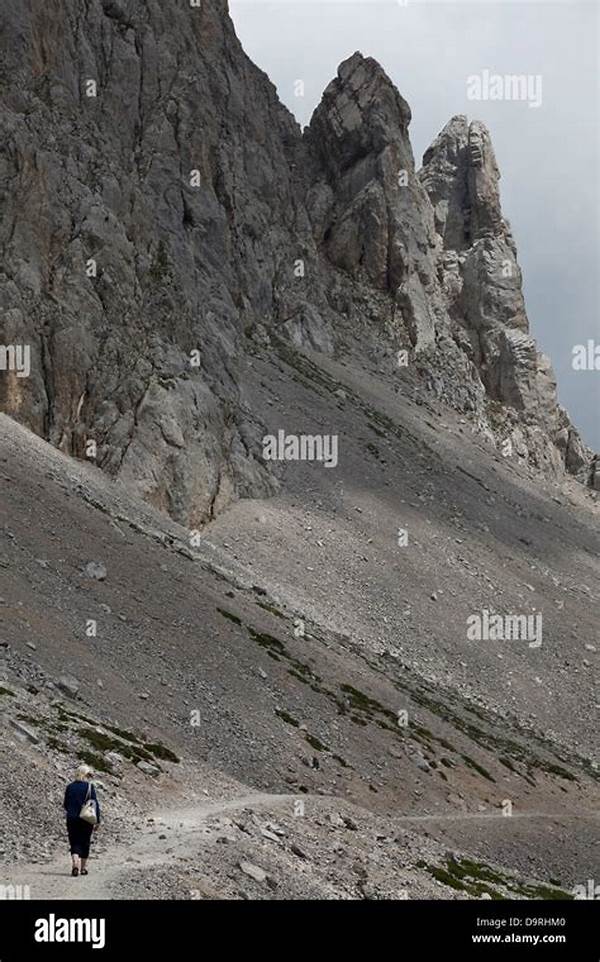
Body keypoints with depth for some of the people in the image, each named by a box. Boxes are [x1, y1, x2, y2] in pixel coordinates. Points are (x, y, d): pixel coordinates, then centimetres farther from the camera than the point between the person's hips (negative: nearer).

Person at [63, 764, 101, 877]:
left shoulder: (70, 787, 2)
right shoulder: (89, 786, -7)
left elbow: (65, 805, 10)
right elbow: (95, 804, -9)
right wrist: (97, 821, -3)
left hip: (72, 819, 2)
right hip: (86, 820, -2)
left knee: (74, 843, 3)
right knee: (85, 843, 13)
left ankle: (75, 864, -21)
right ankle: (83, 868, 20)